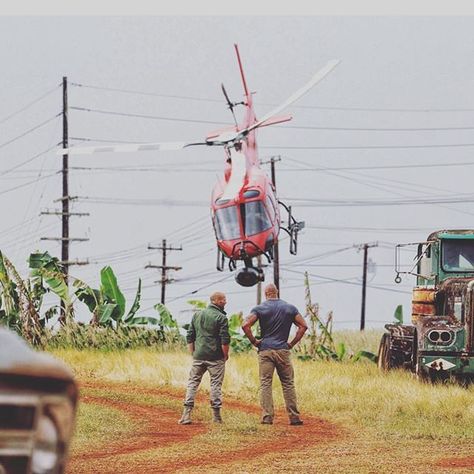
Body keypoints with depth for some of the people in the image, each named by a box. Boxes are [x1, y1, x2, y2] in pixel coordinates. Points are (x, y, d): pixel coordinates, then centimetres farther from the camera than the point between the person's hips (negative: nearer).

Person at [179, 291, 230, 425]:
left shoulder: (197, 315, 11)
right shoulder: (221, 318, -8)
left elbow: (189, 337, 12)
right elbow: (225, 340, -13)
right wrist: (225, 355, 0)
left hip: (198, 356, 4)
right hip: (216, 357, -4)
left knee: (193, 382, 7)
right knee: (216, 384, 2)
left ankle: (186, 414, -1)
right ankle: (216, 416, 4)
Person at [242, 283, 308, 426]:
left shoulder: (260, 309, 0)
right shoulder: (290, 308, 6)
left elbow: (246, 325, -11)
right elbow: (303, 326, 3)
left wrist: (254, 341, 0)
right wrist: (292, 343, 6)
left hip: (265, 350, -1)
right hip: (283, 350, 1)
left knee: (265, 384, 1)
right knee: (288, 384, 6)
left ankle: (267, 417, -3)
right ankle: (294, 417, 4)